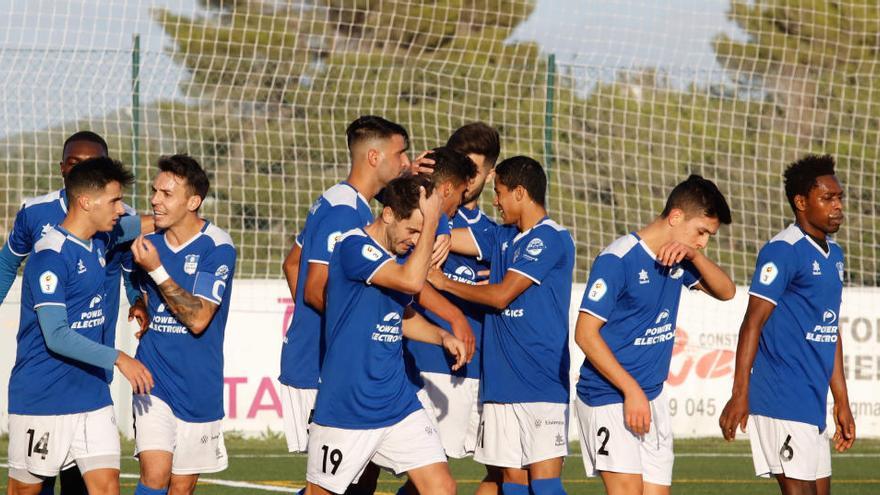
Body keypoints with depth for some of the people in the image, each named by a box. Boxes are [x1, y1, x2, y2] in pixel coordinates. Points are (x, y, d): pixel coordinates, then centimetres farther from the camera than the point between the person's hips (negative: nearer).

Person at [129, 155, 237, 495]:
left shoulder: (217, 248, -11)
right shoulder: (149, 242, 4)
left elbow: (198, 318, -19)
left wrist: (157, 270, -20)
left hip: (198, 387, -2)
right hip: (153, 378, 2)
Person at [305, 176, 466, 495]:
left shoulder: (402, 255, 9)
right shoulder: (354, 247, -15)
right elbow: (411, 282, -29)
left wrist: (442, 336, 8)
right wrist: (431, 221, -22)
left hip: (399, 405, 7)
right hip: (345, 408, -7)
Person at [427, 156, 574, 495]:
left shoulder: (551, 239, -9)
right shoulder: (503, 237, 16)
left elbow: (501, 295, -11)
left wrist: (444, 283, 1)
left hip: (541, 386, -8)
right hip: (501, 384, 8)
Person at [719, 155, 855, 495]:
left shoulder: (833, 255, 17)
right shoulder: (783, 251, -10)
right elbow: (753, 323, -14)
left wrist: (841, 401, 22)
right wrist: (740, 395, -19)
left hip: (813, 402, 9)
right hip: (782, 400, -9)